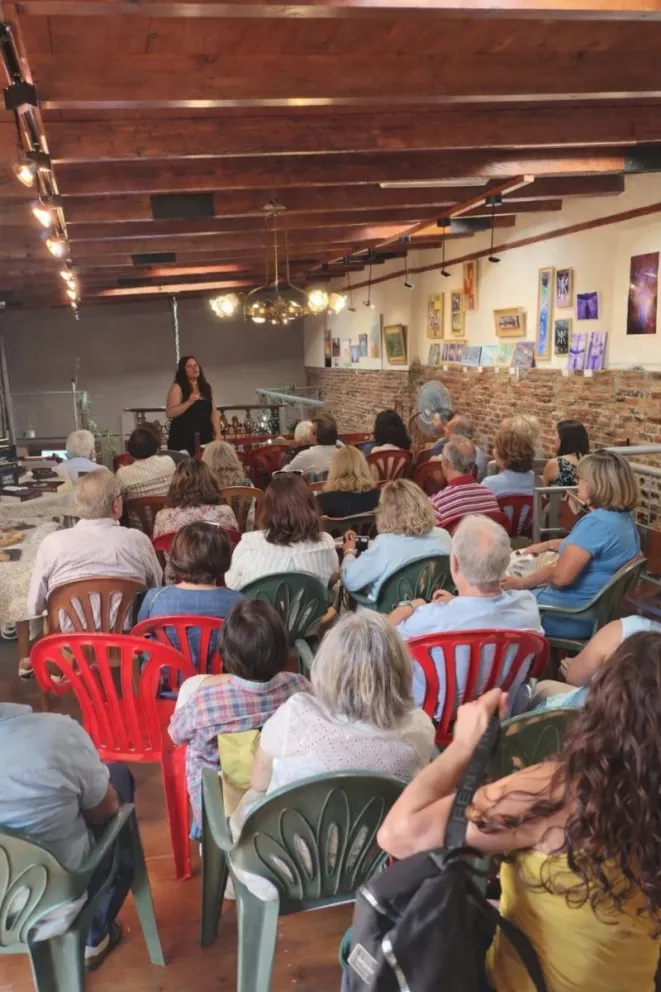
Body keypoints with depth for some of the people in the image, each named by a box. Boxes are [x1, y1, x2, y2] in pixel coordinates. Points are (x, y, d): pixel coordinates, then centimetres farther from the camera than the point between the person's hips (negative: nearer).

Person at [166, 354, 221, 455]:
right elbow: (169, 413, -11)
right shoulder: (177, 387, -1)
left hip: (205, 438, 5)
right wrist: (189, 402, -21)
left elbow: (213, 413, 15)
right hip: (183, 439, -5)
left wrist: (217, 435, 6)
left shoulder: (206, 388, 16)